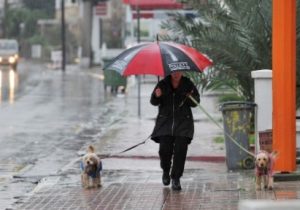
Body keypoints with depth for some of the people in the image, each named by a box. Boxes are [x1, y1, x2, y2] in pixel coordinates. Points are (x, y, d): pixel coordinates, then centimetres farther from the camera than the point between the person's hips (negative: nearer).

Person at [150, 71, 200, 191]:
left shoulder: (188, 84, 4)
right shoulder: (163, 84, 4)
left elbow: (196, 102, 8)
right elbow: (154, 102, 5)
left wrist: (191, 98, -15)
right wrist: (157, 96, -18)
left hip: (183, 122, 0)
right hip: (165, 121, 0)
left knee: (180, 150, -9)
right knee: (164, 149, -10)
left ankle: (176, 178, 1)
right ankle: (166, 170, 21)